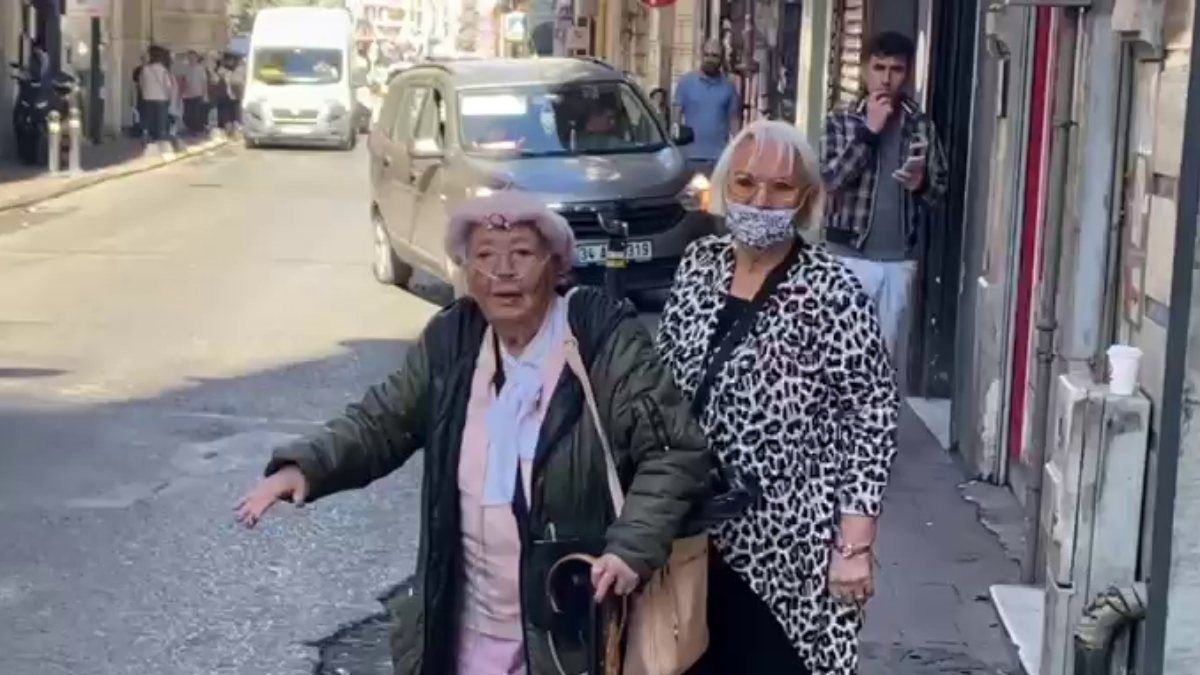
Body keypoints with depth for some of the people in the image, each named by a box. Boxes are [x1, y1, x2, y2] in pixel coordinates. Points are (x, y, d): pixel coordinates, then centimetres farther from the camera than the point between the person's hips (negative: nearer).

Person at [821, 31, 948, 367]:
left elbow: (940, 186, 10)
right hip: (850, 255, -2)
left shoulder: (921, 125, 5)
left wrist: (921, 184, -13)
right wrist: (869, 130, -17)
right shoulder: (841, 121, -2)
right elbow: (829, 178, -15)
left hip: (900, 258, 2)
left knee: (890, 350, 9)